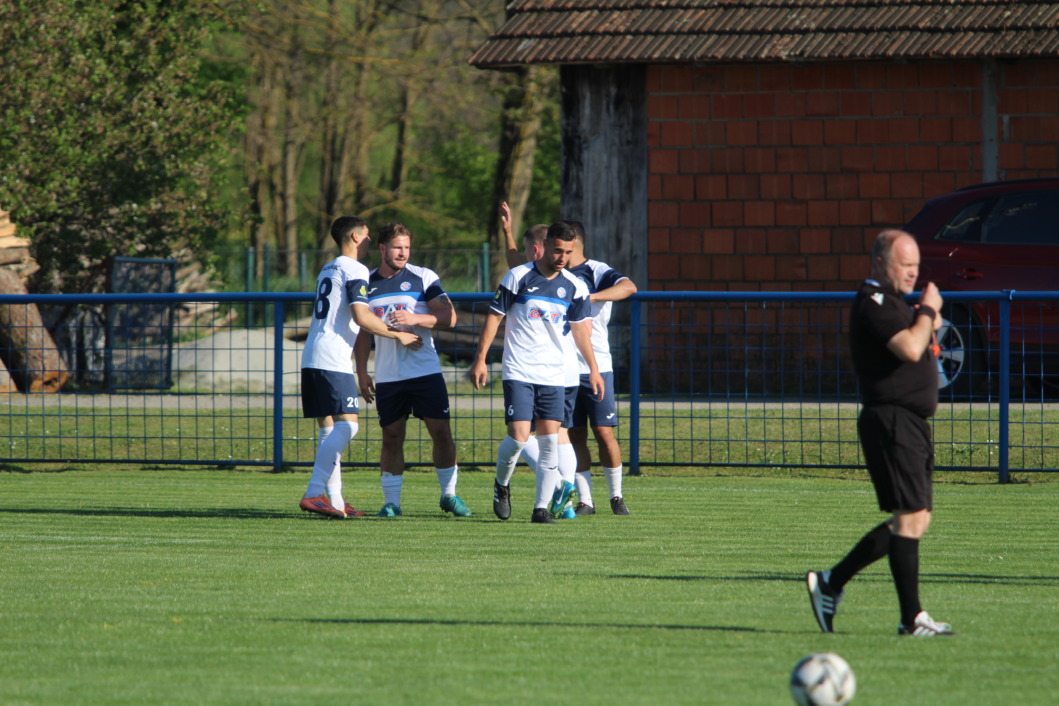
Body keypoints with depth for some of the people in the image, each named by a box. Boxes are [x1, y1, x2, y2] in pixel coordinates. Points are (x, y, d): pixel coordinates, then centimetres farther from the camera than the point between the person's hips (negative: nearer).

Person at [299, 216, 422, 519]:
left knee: (329, 427, 8)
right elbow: (361, 316, -16)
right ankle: (314, 493, -23)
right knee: (347, 424, -13)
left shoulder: (327, 270, 23)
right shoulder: (355, 271, -6)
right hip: (333, 359, -10)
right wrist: (398, 335, -6)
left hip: (311, 357, 10)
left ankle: (335, 501, 6)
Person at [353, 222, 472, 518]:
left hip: (426, 371, -2)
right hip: (387, 378, 2)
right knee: (391, 437, 2)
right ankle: (391, 502, 6)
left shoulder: (424, 278, 1)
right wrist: (362, 373, 11)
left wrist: (416, 319, -20)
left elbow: (449, 317, -5)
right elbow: (362, 332, 17)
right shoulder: (367, 284, 10)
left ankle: (449, 494, 10)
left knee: (441, 432, -4)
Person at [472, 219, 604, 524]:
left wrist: (593, 368, 9)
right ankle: (501, 485, 16)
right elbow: (494, 316, 0)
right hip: (518, 372, -3)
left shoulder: (575, 287, 5)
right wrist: (480, 359, -2)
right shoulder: (518, 277, -5)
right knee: (519, 436, -12)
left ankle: (542, 507, 1)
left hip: (553, 375, 3)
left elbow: (580, 328, 13)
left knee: (549, 441, -3)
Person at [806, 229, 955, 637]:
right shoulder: (875, 304, -13)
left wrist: (928, 326, 12)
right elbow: (909, 349, -27)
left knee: (914, 520, 12)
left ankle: (831, 583, 18)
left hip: (910, 424, 11)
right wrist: (928, 311, -12)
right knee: (911, 516, -12)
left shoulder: (891, 303, 20)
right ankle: (912, 618, -10)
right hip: (891, 419, -11)